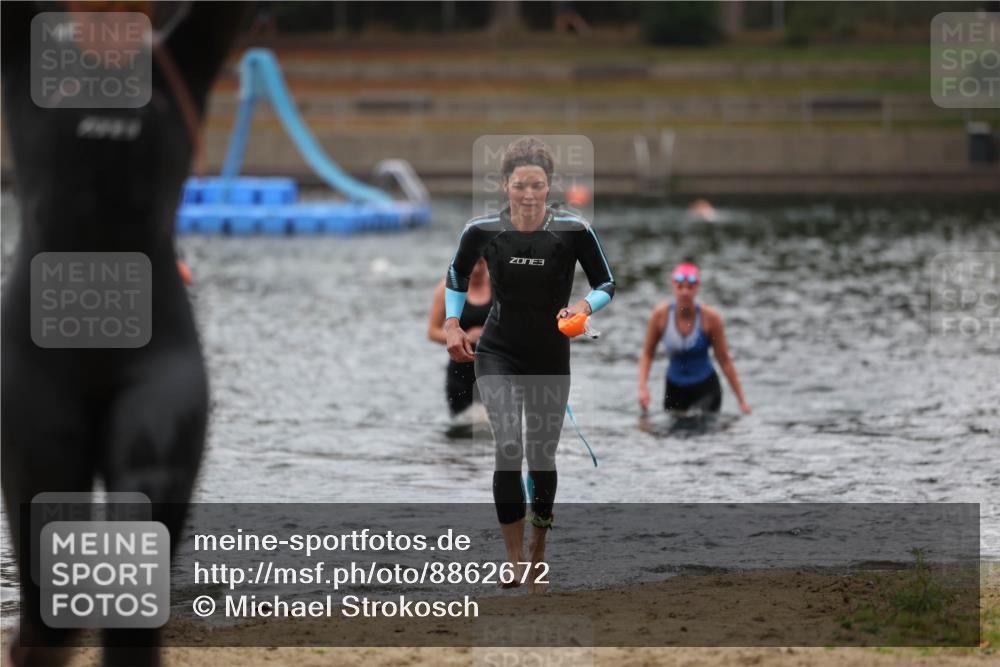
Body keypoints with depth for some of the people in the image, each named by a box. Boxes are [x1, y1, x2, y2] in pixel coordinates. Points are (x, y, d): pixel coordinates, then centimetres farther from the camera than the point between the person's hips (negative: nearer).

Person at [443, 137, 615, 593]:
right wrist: (452, 323, -1)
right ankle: (514, 560, -17)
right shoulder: (482, 231, -10)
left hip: (551, 360, 1)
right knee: (508, 445, -21)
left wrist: (585, 305, -21)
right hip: (497, 354, -1)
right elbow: (456, 276, 10)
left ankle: (538, 558, 31)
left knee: (542, 458, 9)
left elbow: (606, 284, -2)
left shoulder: (573, 231, -13)